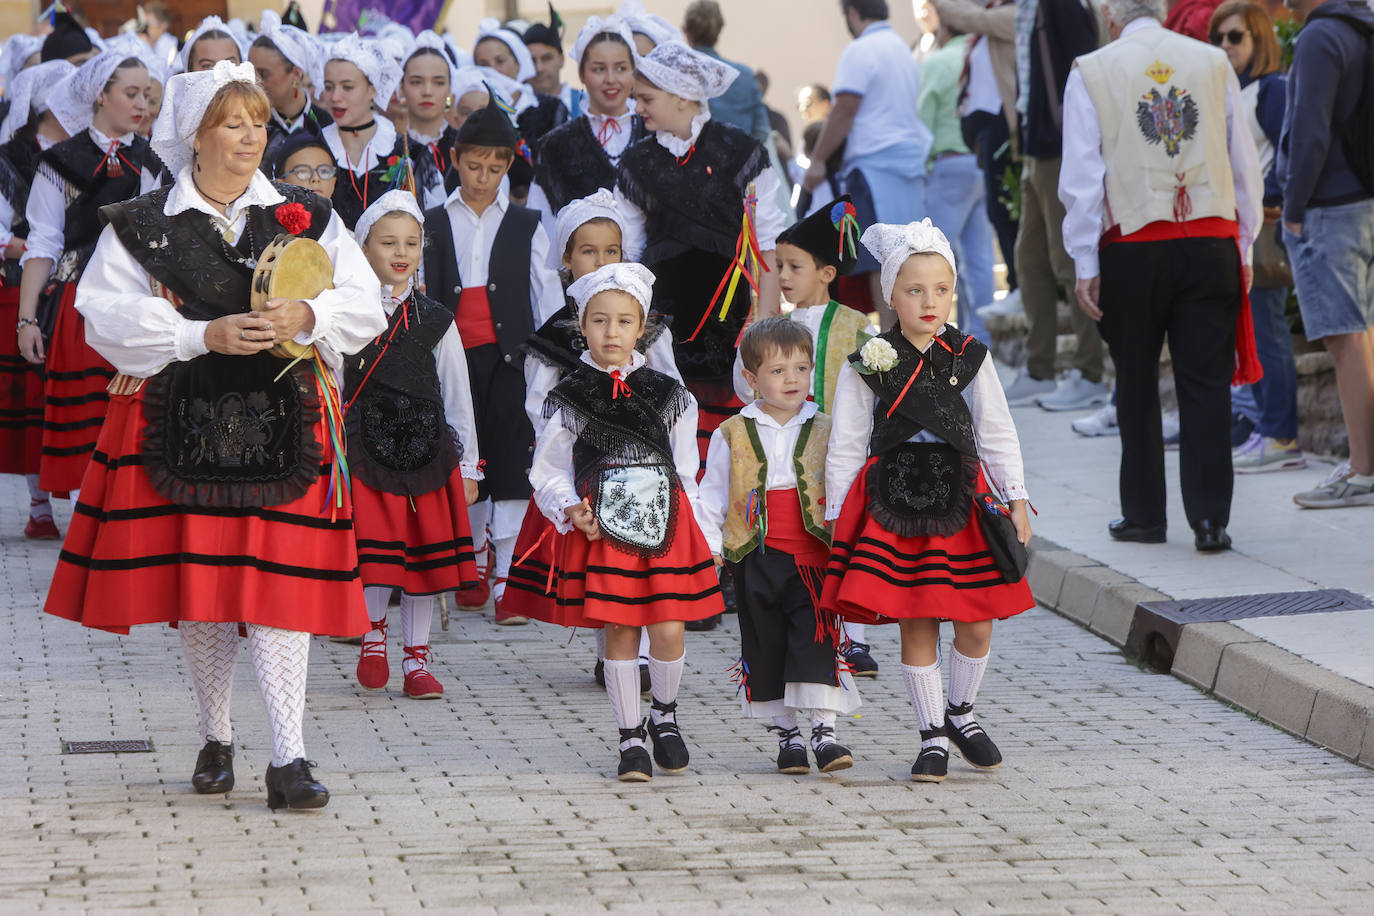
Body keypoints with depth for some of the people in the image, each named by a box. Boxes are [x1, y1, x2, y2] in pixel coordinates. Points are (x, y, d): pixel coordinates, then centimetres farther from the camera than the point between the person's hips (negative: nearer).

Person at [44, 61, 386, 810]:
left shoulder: (306, 218, 8)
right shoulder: (142, 225, 2)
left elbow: (366, 305, 5)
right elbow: (109, 316, -7)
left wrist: (307, 317, -16)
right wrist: (205, 335, -17)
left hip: (283, 421, 0)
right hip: (182, 423, 0)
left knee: (279, 580, -8)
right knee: (194, 581, 5)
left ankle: (288, 760, -10)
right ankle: (216, 740, 23)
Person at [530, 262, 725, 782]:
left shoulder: (668, 397, 8)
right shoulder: (570, 400, 2)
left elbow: (686, 474, 12)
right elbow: (547, 474, 5)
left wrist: (696, 534, 6)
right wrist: (570, 511, -12)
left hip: (665, 524, 1)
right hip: (601, 526, -1)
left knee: (669, 629, -4)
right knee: (620, 632, 0)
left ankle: (665, 715, 22)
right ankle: (631, 739, 11)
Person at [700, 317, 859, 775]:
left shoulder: (826, 433, 5)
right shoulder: (732, 436, 3)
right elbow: (712, 499, 9)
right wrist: (709, 552, 3)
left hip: (813, 559, -1)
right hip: (756, 559, 1)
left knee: (816, 643, -10)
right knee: (767, 647, 6)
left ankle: (824, 731, -9)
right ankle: (786, 734, 17)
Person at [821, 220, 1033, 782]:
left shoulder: (969, 358, 4)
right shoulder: (867, 367, -2)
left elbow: (997, 434, 9)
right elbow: (845, 446, 2)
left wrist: (1015, 501, 4)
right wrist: (837, 518, 0)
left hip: (962, 498, 2)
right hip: (896, 505, -2)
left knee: (977, 624, 3)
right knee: (916, 625, 0)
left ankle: (960, 713, 26)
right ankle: (932, 735, 11)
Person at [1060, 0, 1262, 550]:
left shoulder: (1091, 73, 0)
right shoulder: (1214, 65, 7)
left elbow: (1082, 176, -3)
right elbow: (1245, 164, 9)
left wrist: (1085, 265, 0)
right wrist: (1243, 248, 16)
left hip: (1132, 249, -1)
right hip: (1211, 244, 1)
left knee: (1137, 386, 10)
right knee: (1206, 384, 2)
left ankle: (1144, 515, 14)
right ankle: (1210, 520, -1)